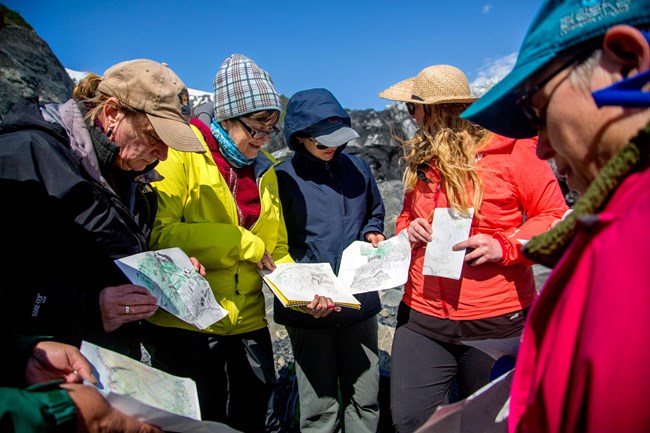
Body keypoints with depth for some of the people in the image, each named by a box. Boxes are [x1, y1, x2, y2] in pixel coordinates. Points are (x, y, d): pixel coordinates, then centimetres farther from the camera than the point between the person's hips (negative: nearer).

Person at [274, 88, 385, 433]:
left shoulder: (358, 168, 5)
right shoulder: (283, 178, -6)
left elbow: (374, 212, 22)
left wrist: (372, 232, 0)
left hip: (359, 299, 3)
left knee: (365, 398, 14)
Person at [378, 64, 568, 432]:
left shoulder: (512, 149, -7)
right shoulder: (421, 159, 10)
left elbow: (556, 217, -4)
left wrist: (504, 246, -19)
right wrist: (408, 228, -1)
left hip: (496, 322, -4)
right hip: (422, 319, 4)